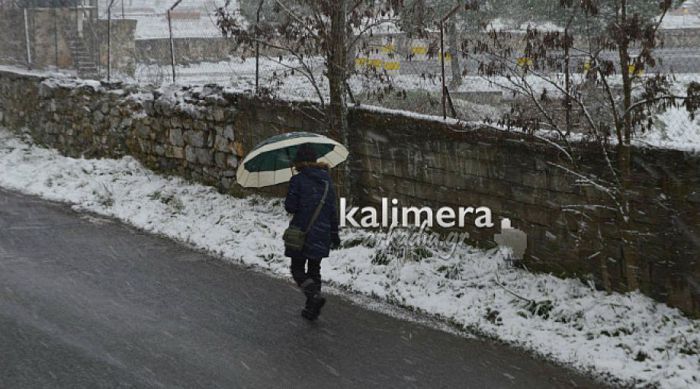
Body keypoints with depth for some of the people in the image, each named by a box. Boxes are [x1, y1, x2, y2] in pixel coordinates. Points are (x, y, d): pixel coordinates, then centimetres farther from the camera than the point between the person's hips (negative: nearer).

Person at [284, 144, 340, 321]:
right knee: (314, 270, 15)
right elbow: (333, 209, 8)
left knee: (298, 269, 5)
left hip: (302, 233, -5)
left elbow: (290, 207, -11)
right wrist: (334, 233, 14)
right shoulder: (326, 180, 6)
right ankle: (311, 309, 14)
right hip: (322, 233, 5)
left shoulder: (298, 180, -11)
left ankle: (314, 295, -18)